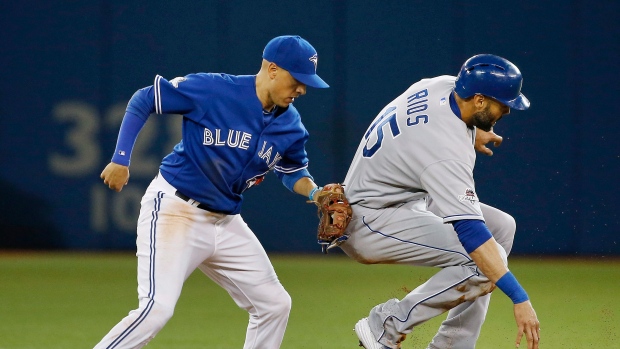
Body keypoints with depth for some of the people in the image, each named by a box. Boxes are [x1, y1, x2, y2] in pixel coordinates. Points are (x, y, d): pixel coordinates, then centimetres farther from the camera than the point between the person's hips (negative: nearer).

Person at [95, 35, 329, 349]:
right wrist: (121, 159, -13)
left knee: (275, 304, 7)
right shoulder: (211, 89, -16)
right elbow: (143, 100, -7)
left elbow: (293, 172, 20)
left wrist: (316, 193, -2)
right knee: (157, 308, -22)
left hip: (226, 223, 7)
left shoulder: (290, 125, 2)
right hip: (174, 211, -7)